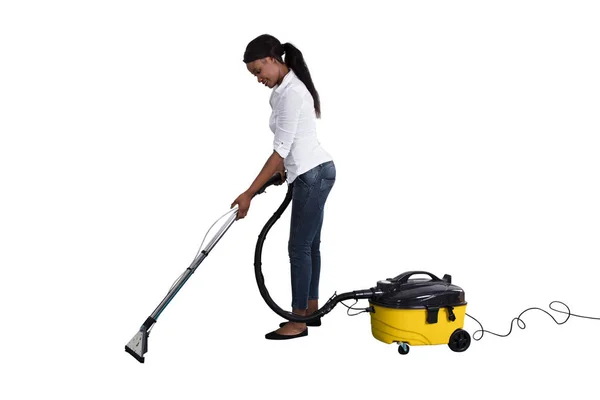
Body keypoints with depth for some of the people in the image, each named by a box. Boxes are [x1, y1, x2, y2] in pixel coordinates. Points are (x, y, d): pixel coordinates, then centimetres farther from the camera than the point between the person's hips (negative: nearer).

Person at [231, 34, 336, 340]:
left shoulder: (291, 93, -22)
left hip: (313, 175, -10)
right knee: (309, 245, 14)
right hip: (313, 173, 10)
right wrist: (284, 168, 33)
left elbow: (280, 151, -23)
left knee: (299, 247, -3)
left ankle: (298, 321, 6)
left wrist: (249, 194, -21)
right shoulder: (285, 88, 9)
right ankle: (311, 310, 23)